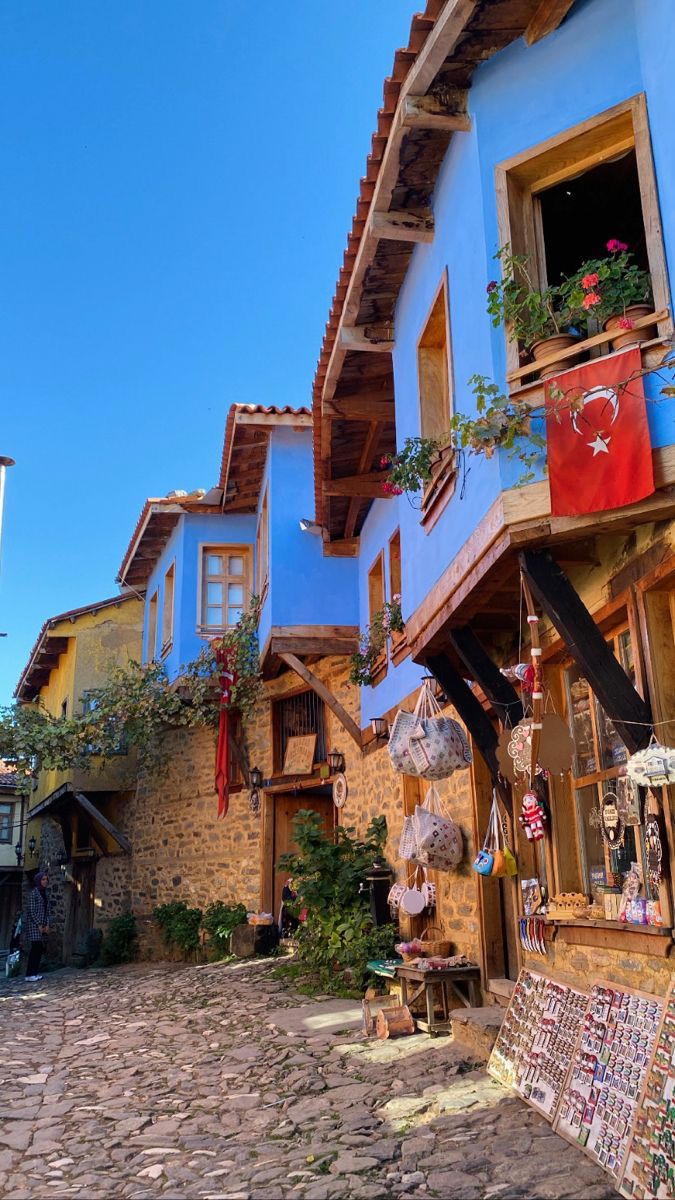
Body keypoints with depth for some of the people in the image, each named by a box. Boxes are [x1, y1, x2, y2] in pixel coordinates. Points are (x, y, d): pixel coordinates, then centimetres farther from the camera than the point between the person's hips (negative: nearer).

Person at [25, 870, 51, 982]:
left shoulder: (45, 893, 14)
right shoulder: (33, 893, -9)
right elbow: (32, 911, -12)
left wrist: (47, 924, 5)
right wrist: (39, 925, -13)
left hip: (42, 925, 7)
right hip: (33, 924, -7)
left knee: (39, 949, 5)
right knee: (35, 948, -11)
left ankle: (35, 973, 10)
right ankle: (29, 975, -8)